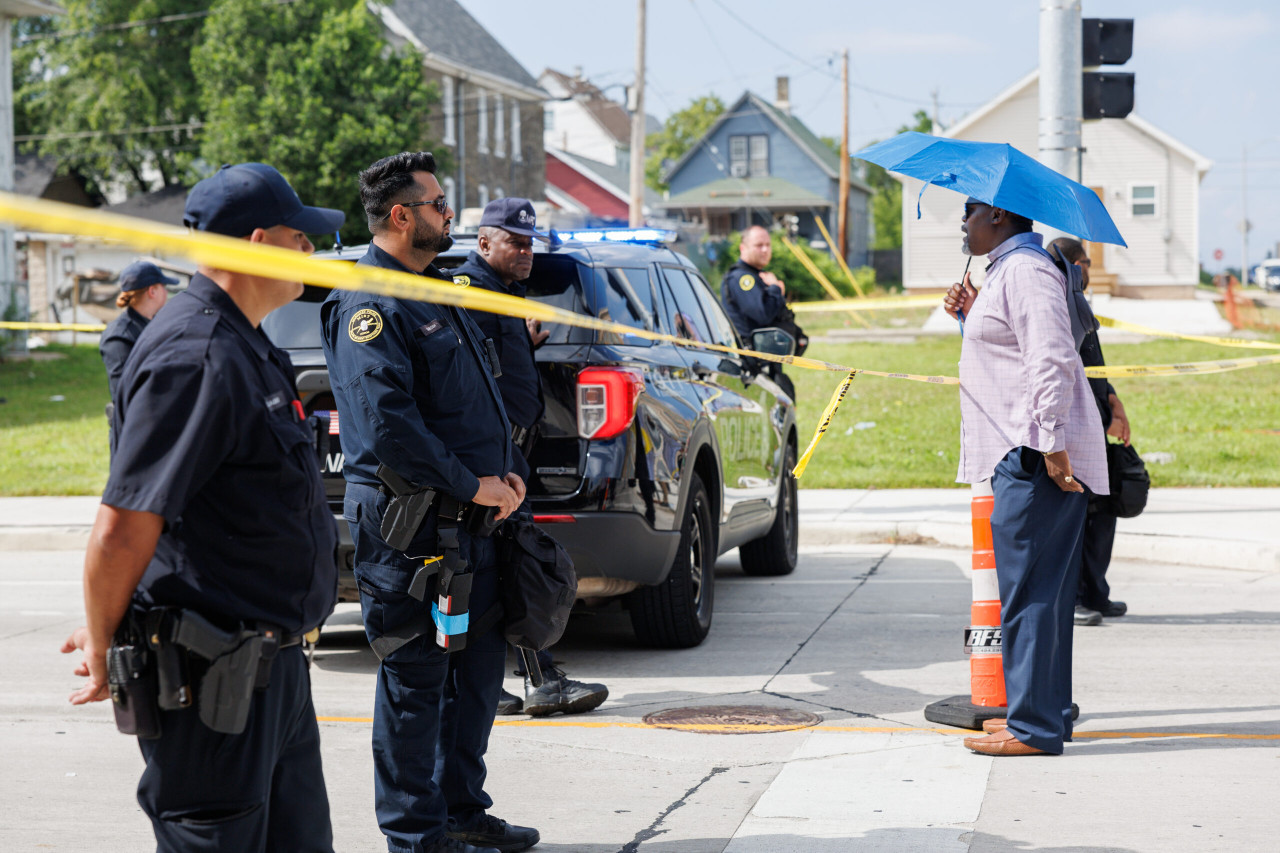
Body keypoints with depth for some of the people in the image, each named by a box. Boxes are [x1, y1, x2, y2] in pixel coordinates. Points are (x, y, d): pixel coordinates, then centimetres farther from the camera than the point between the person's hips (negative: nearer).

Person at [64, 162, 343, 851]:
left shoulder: (244, 347, 15)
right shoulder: (194, 358, -20)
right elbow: (121, 533, -22)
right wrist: (102, 655, -9)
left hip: (270, 664, 10)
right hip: (211, 677, -10)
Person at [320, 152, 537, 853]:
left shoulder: (436, 290, 17)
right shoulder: (368, 304, -14)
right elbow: (388, 425, -23)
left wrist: (500, 475, 8)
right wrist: (471, 485, -18)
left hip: (470, 517, 10)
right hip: (411, 524, -10)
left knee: (479, 665, 16)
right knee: (416, 678, -1)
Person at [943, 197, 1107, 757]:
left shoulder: (1025, 270, -12)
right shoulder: (1007, 270, 21)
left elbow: (1053, 359, -21)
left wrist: (1050, 444, -25)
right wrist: (971, 315, 16)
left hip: (1035, 459, -11)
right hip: (1023, 455, 11)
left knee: (1028, 590, -9)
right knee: (1039, 590, 13)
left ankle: (1035, 727, -8)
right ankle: (1046, 713, 18)